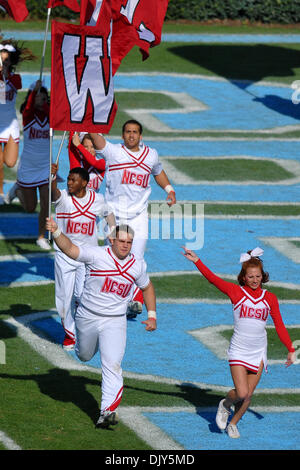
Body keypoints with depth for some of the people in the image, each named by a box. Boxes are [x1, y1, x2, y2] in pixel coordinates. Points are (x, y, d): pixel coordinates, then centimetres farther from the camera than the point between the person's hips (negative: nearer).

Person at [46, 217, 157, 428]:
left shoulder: (138, 265, -2)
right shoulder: (97, 255, -14)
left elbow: (147, 287, 17)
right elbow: (70, 249, -28)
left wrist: (152, 315, 9)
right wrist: (56, 232, -47)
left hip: (115, 322, 0)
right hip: (87, 318, 0)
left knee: (112, 365, -14)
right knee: (85, 355, 20)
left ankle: (108, 410, -20)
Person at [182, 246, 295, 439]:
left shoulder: (270, 298, 4)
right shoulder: (236, 292, -4)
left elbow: (280, 325, 8)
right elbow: (213, 279, -12)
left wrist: (291, 350, 7)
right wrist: (197, 261, -22)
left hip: (259, 353, 3)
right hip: (239, 351, -3)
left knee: (248, 396, 4)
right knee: (241, 393, -13)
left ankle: (233, 423, 27)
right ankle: (225, 405, 21)